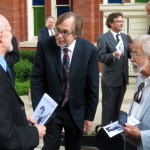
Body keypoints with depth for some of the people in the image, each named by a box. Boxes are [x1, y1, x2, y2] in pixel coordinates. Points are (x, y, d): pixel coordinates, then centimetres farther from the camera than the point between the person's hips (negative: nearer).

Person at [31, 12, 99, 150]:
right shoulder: (44, 45, -13)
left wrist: (90, 116, -2)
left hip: (76, 112, 1)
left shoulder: (89, 50, -13)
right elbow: (37, 80, -7)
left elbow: (93, 86, -6)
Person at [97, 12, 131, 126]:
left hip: (123, 78, 6)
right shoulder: (103, 38, -9)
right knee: (108, 106, 3)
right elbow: (101, 57, -16)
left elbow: (129, 55, 10)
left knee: (118, 105, 19)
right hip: (110, 79, -6)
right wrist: (113, 55, -32)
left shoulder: (125, 38, 11)